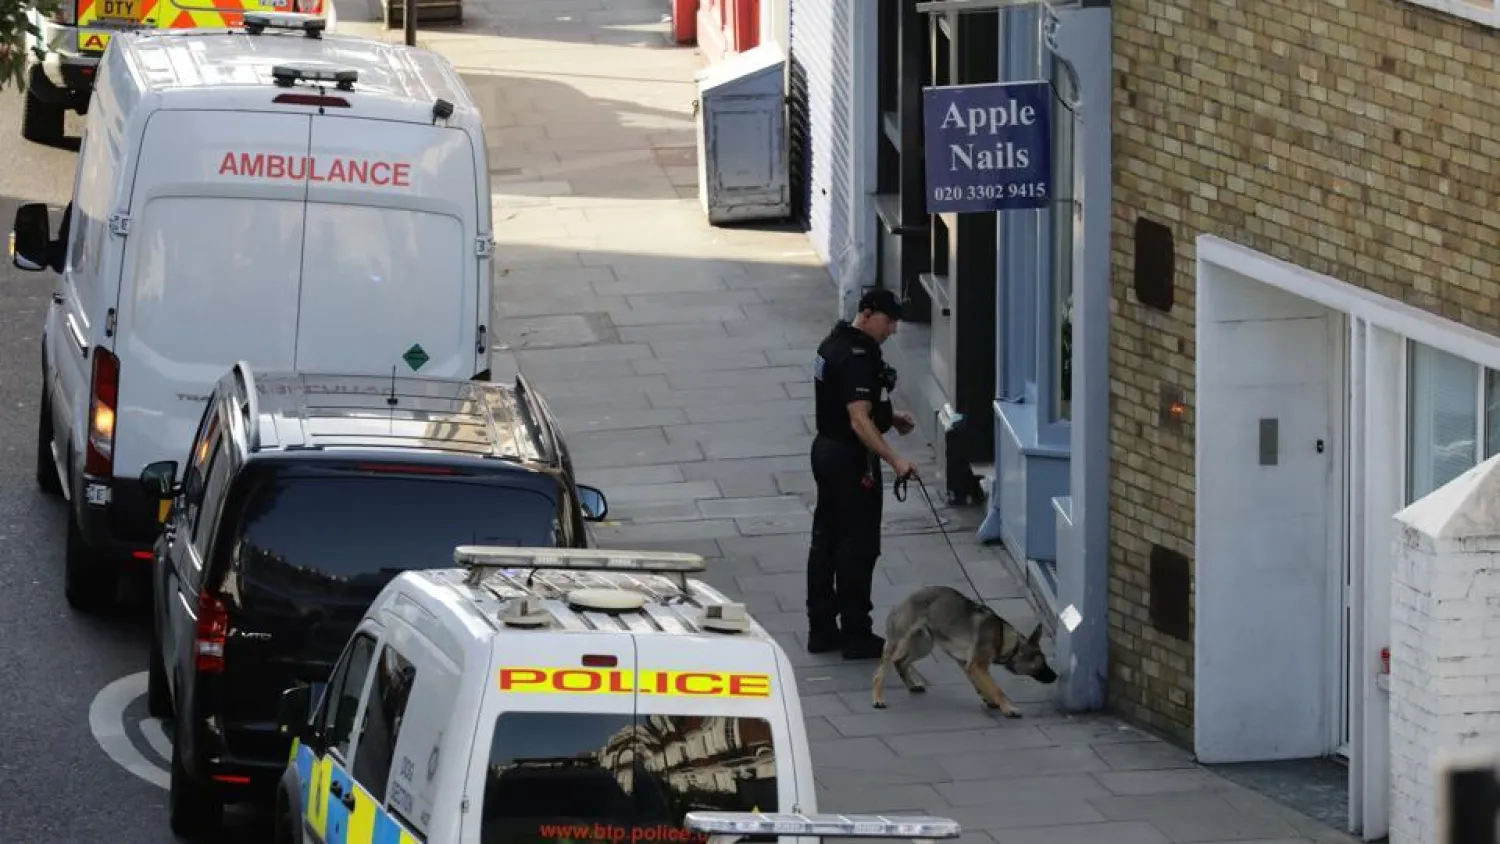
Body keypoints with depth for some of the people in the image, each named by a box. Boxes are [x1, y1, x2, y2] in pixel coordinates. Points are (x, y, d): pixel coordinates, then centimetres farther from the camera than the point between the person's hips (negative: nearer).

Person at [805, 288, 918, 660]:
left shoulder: (835, 341, 9)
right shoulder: (858, 358, -23)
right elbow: (859, 421, -29)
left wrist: (890, 417, 12)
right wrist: (894, 460, -33)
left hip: (826, 449, 10)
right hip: (852, 460, -10)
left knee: (825, 541, 13)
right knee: (858, 546, -2)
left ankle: (822, 629, 19)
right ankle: (856, 635, 2)